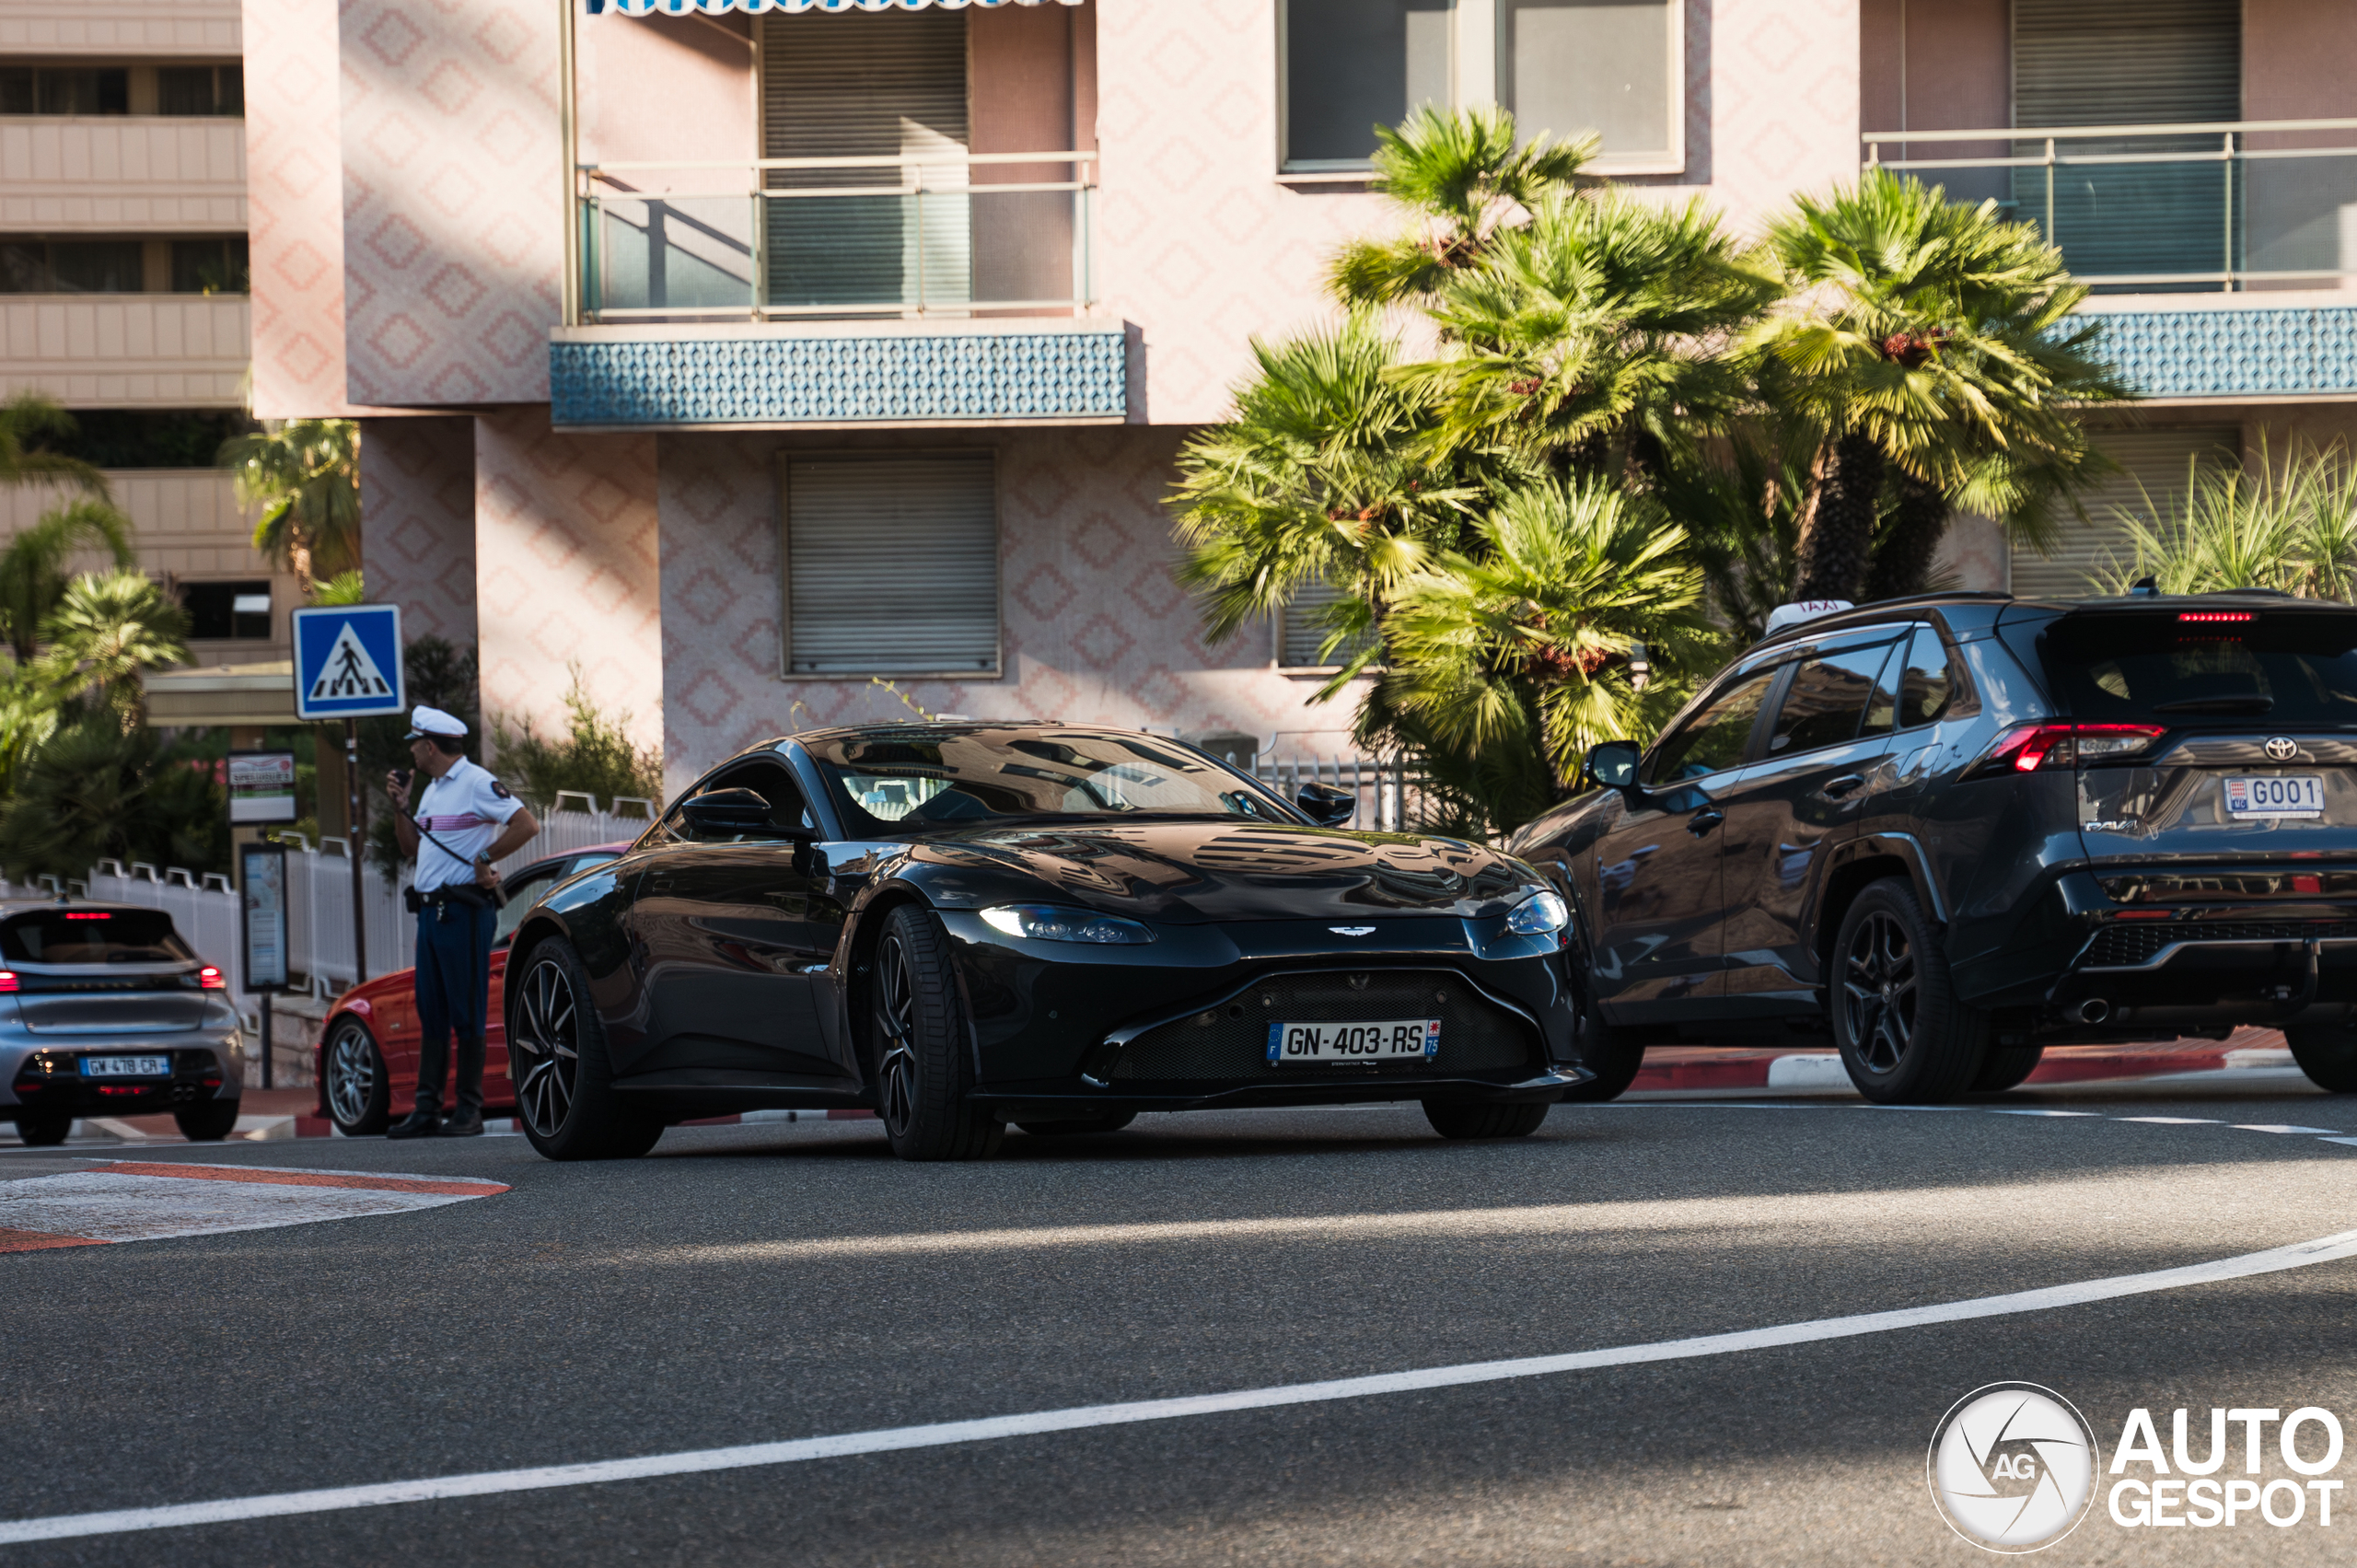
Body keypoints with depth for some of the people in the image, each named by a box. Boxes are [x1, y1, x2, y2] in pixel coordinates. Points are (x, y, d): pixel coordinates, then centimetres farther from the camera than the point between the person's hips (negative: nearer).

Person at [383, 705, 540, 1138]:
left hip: (463, 911, -9)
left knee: (467, 1014, -5)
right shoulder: (432, 791, 20)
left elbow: (527, 824, -18)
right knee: (431, 1015, 7)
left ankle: (469, 1109, -3)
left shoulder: (477, 784, -9)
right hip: (430, 910, 9)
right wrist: (400, 806, 12)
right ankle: (427, 1110, 8)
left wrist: (484, 859, -15)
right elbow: (411, 847, 25)